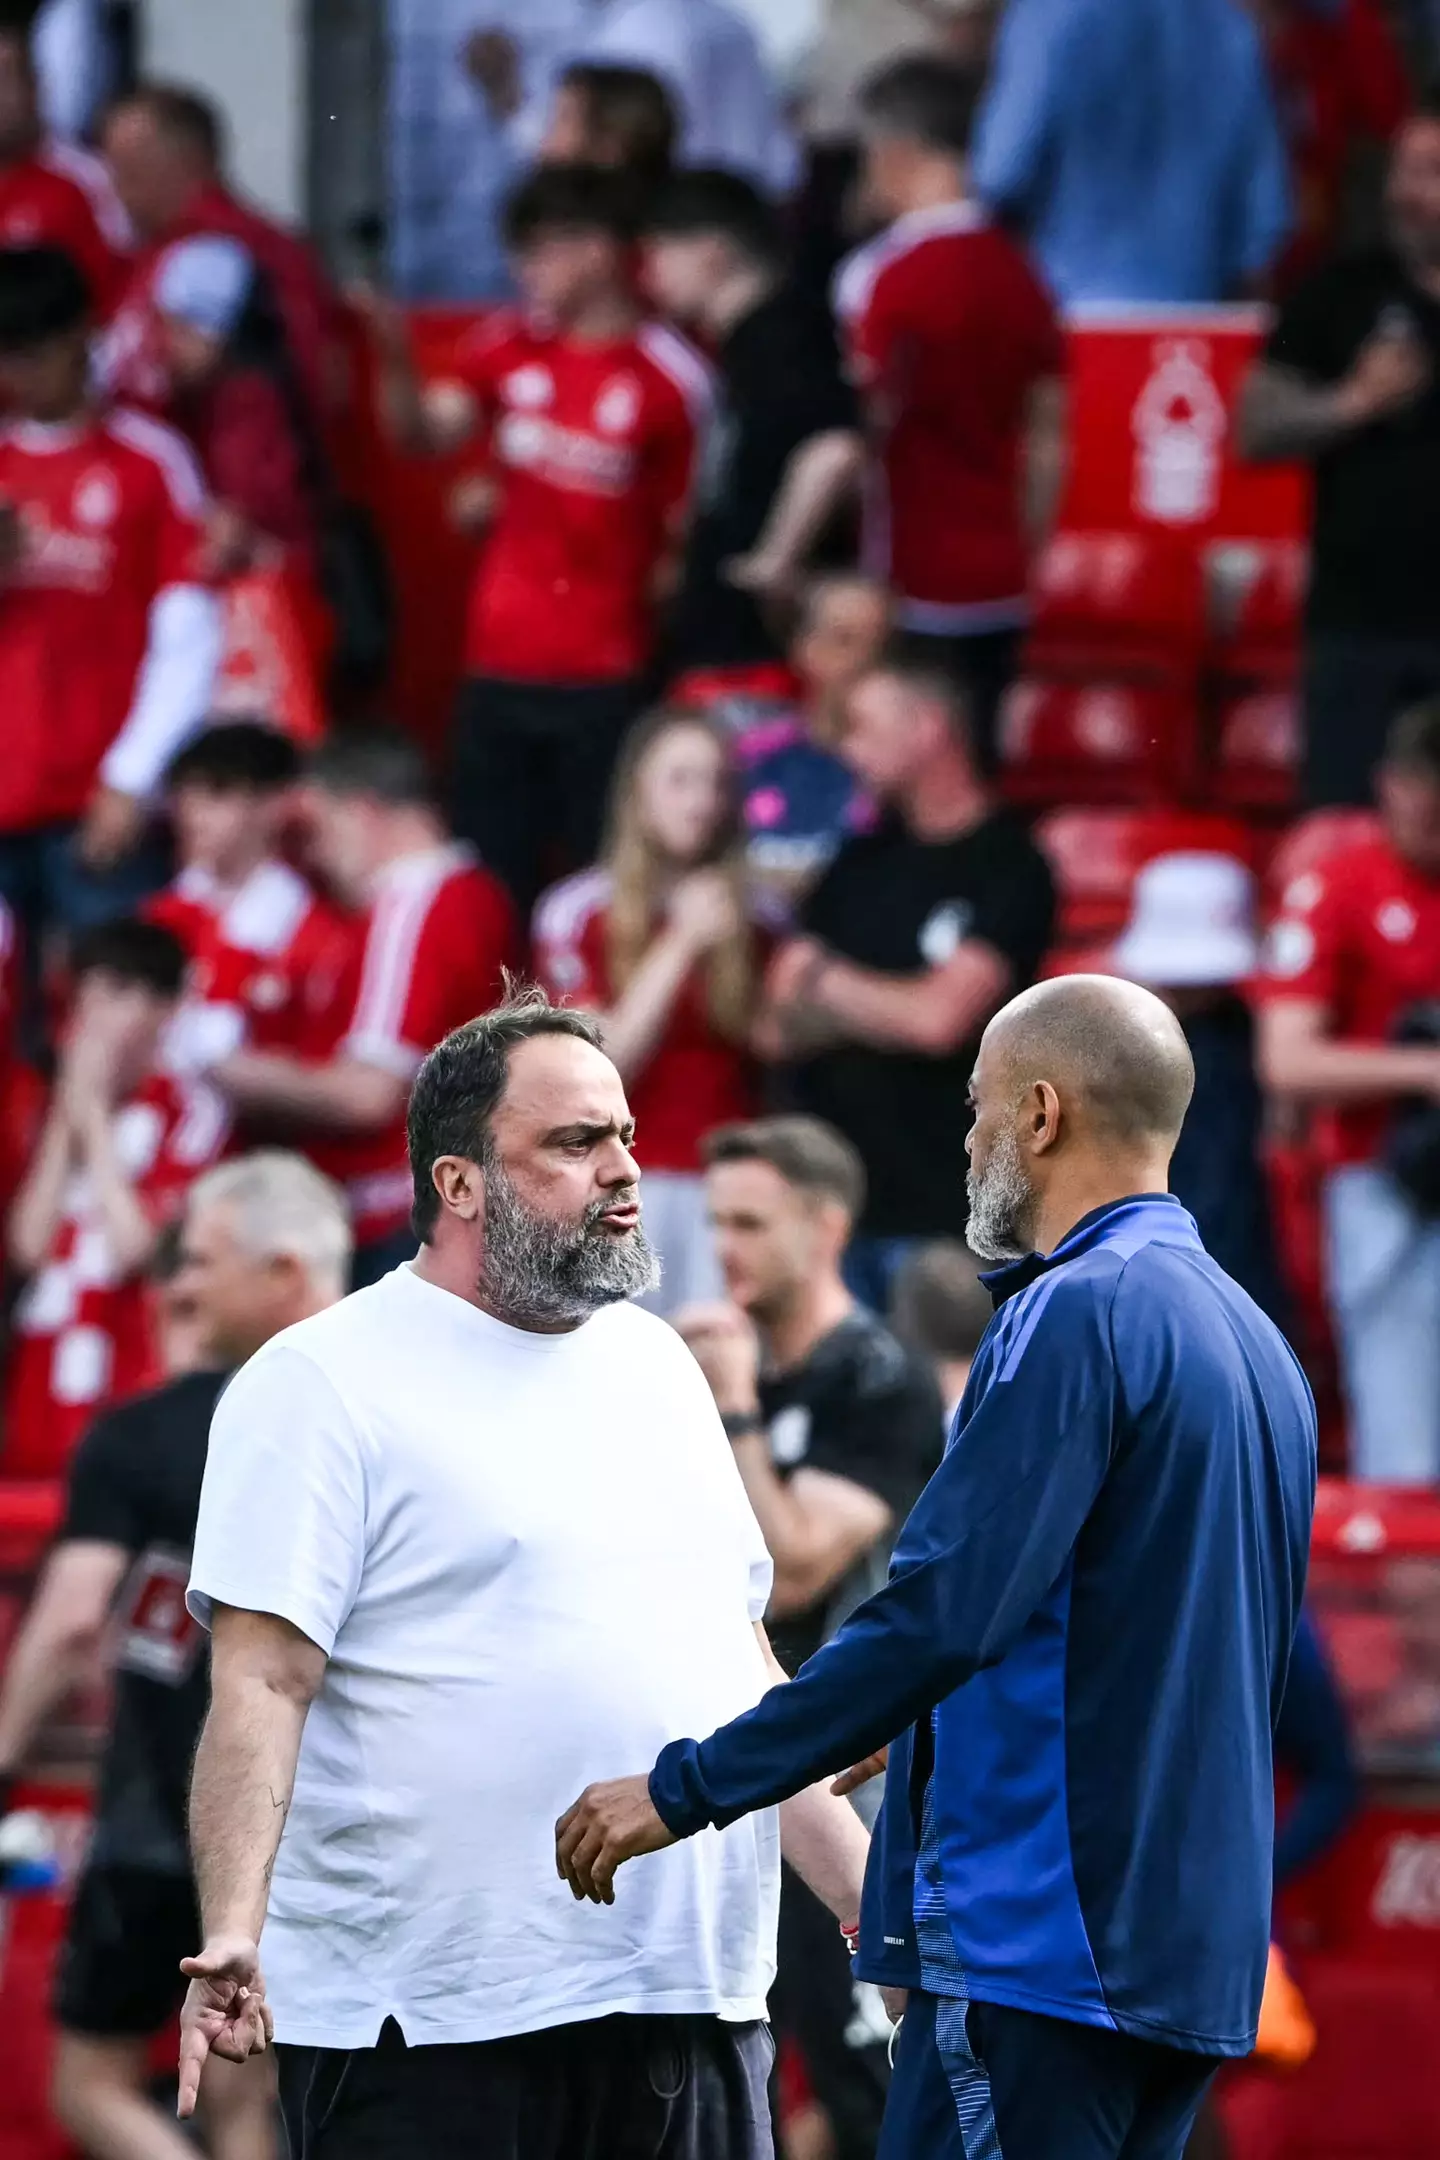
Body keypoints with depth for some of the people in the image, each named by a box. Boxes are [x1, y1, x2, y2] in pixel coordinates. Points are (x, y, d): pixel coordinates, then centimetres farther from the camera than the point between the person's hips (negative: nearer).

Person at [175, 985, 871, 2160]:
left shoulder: (656, 1365, 18)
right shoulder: (322, 1388, -3)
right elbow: (261, 1686, -12)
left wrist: (872, 1902, 17)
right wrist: (233, 1932, -26)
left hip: (695, 2012, 6)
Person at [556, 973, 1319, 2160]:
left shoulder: (1077, 1317, -13)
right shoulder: (1251, 1339, 16)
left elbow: (943, 1610, -21)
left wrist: (687, 1787, -16)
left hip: (1040, 1942, -9)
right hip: (1194, 1952, 9)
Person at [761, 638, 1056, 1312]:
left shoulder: (1006, 869, -5)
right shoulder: (863, 863, 14)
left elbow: (939, 1020, -15)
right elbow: (777, 1028, 11)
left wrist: (823, 983, 1)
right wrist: (883, 1008, -9)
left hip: (939, 1206, -6)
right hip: (835, 1196, 6)